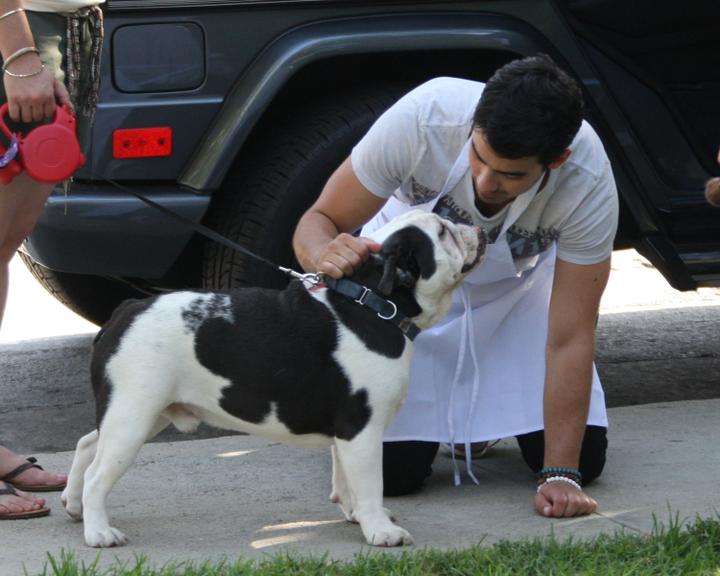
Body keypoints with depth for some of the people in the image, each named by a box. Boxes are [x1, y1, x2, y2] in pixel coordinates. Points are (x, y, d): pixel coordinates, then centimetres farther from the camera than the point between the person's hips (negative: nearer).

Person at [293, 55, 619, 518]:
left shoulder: (589, 182, -34)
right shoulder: (422, 118, -37)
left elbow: (569, 339, -28)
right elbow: (319, 220, -25)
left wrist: (560, 475, -30)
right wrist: (326, 255, -50)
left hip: (516, 285, 1)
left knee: (585, 457, -10)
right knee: (390, 467, -16)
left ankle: (484, 407, 22)